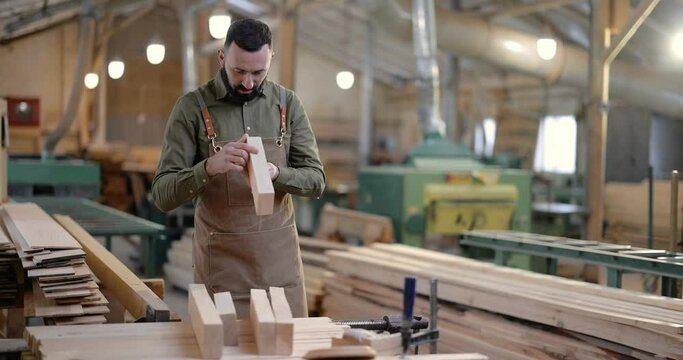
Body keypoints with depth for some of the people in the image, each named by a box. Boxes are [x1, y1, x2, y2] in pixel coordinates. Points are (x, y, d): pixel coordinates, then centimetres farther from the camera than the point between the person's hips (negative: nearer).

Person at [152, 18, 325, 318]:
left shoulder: (288, 104, 2)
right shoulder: (192, 107, -7)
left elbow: (315, 180, 1)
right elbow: (163, 195, -10)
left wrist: (275, 173, -20)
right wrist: (209, 167, -29)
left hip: (280, 258, 3)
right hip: (220, 262, -2)